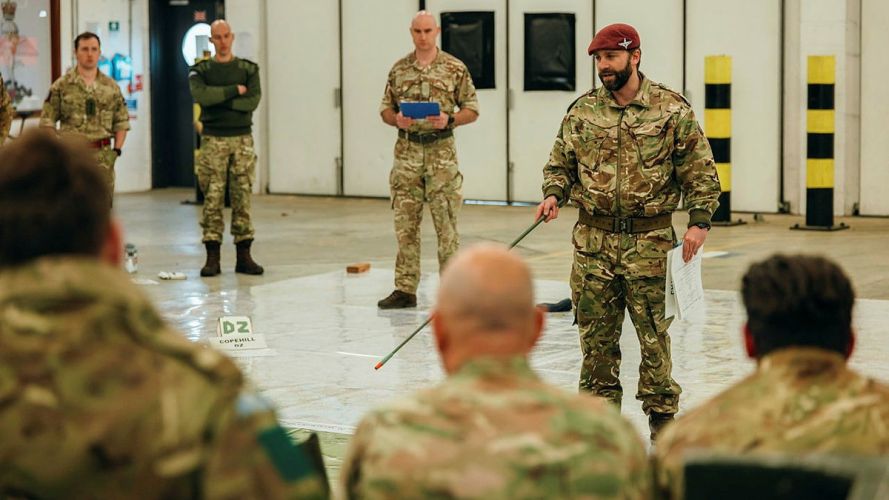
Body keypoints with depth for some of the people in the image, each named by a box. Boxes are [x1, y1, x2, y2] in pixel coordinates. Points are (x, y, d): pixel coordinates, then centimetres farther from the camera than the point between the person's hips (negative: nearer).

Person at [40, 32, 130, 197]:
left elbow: (121, 122, 13)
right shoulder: (61, 86, 0)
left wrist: (116, 150, 0)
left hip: (103, 157, 3)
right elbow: (47, 122, 1)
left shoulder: (112, 87, 9)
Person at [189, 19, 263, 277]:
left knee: (242, 197, 1)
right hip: (213, 140, -1)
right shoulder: (200, 71, 6)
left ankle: (244, 256, 6)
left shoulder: (249, 69, 9)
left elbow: (253, 101, -7)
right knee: (212, 198, -4)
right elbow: (201, 95, -15)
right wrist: (234, 91, -11)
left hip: (242, 139, 1)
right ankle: (212, 257, -1)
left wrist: (219, 100, -10)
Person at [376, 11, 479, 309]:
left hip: (441, 150, -3)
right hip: (407, 151, 3)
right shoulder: (399, 69, 9)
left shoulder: (455, 68, 0)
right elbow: (385, 109, 14)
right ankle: (405, 289, 9)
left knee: (446, 223, -1)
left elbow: (472, 110, 3)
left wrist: (449, 119, -15)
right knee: (405, 223, 4)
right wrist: (396, 119, -8)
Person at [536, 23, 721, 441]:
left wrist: (699, 221, -10)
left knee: (653, 332, 0)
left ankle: (662, 415, 13)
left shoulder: (671, 110, -1)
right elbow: (560, 164, 16)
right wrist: (553, 195, -4)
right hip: (593, 238, 3)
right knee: (596, 333, 7)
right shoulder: (581, 112, 8)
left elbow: (700, 171, 0)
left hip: (649, 239, -3)